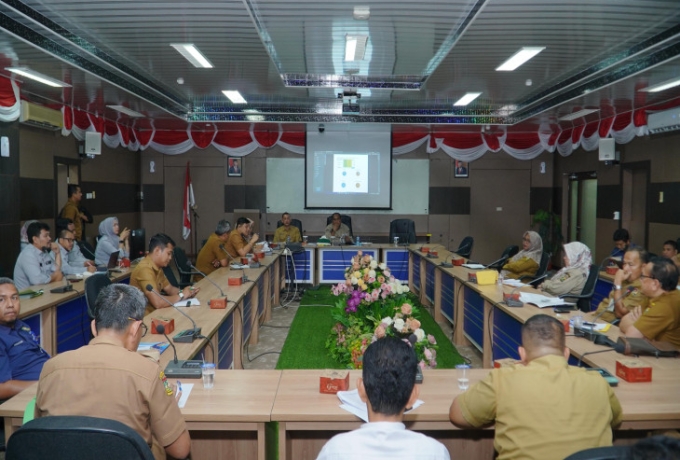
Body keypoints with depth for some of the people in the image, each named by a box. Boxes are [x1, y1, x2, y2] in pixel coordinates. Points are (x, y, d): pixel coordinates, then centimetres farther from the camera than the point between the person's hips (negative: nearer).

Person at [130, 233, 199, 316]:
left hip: (154, 312, 8)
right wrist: (181, 295, -15)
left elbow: (169, 288, 15)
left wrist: (186, 292, -3)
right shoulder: (145, 269, -21)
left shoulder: (157, 267, 6)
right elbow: (158, 302, -28)